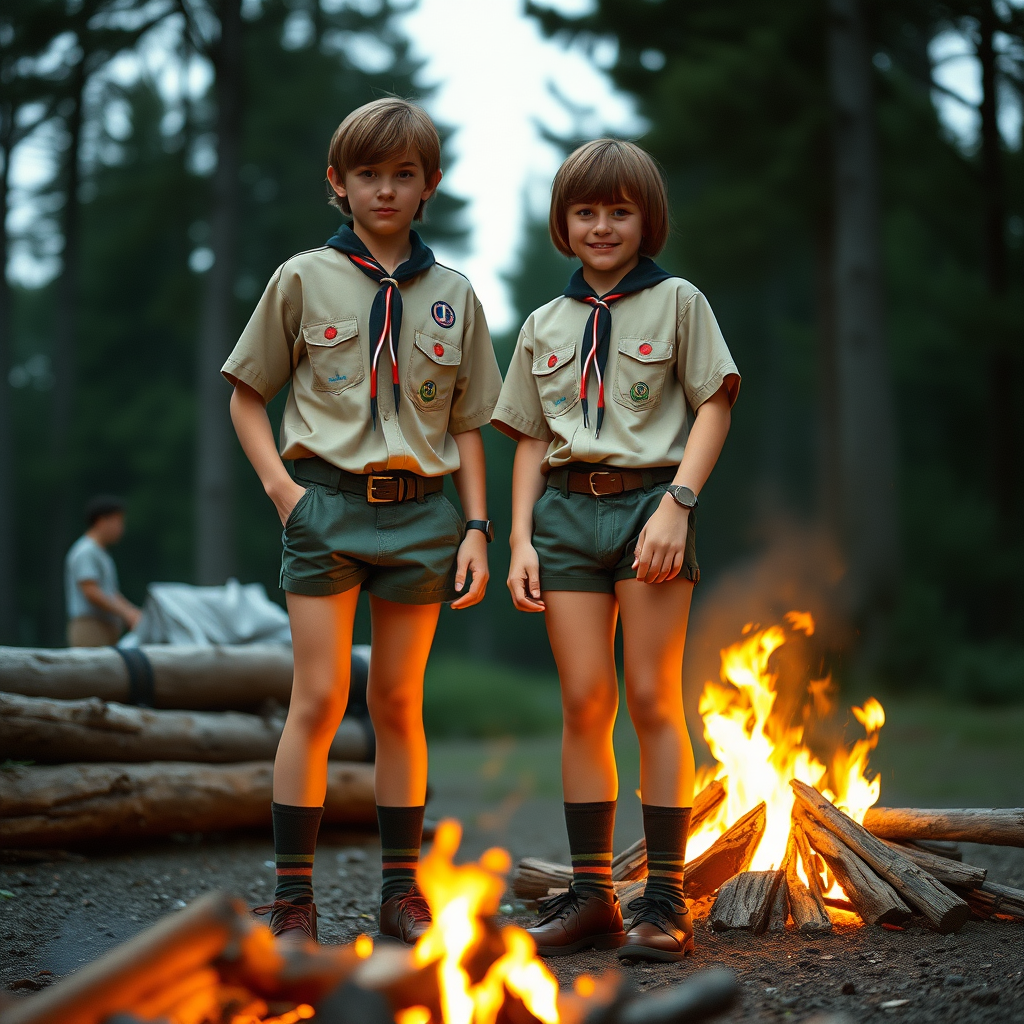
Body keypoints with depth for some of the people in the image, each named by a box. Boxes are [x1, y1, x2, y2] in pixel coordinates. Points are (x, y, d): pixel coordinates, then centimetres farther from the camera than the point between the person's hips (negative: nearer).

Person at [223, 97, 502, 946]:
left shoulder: (453, 295, 10)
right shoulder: (304, 280, 4)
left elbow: (467, 426, 12)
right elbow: (247, 395, 8)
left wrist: (477, 527, 4)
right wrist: (280, 486, -5)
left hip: (420, 509, 2)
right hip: (328, 503, -2)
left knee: (398, 703, 7)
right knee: (320, 700, -5)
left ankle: (402, 891, 14)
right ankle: (292, 895, 1)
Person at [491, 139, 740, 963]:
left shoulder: (678, 303, 6)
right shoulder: (545, 325, 16)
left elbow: (714, 405, -1)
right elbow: (533, 440, 16)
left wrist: (677, 504, -13)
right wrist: (522, 539, 5)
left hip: (649, 500, -3)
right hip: (568, 510, 3)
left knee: (652, 699, -6)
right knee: (583, 703, 0)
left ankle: (665, 900, -1)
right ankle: (592, 895, 5)